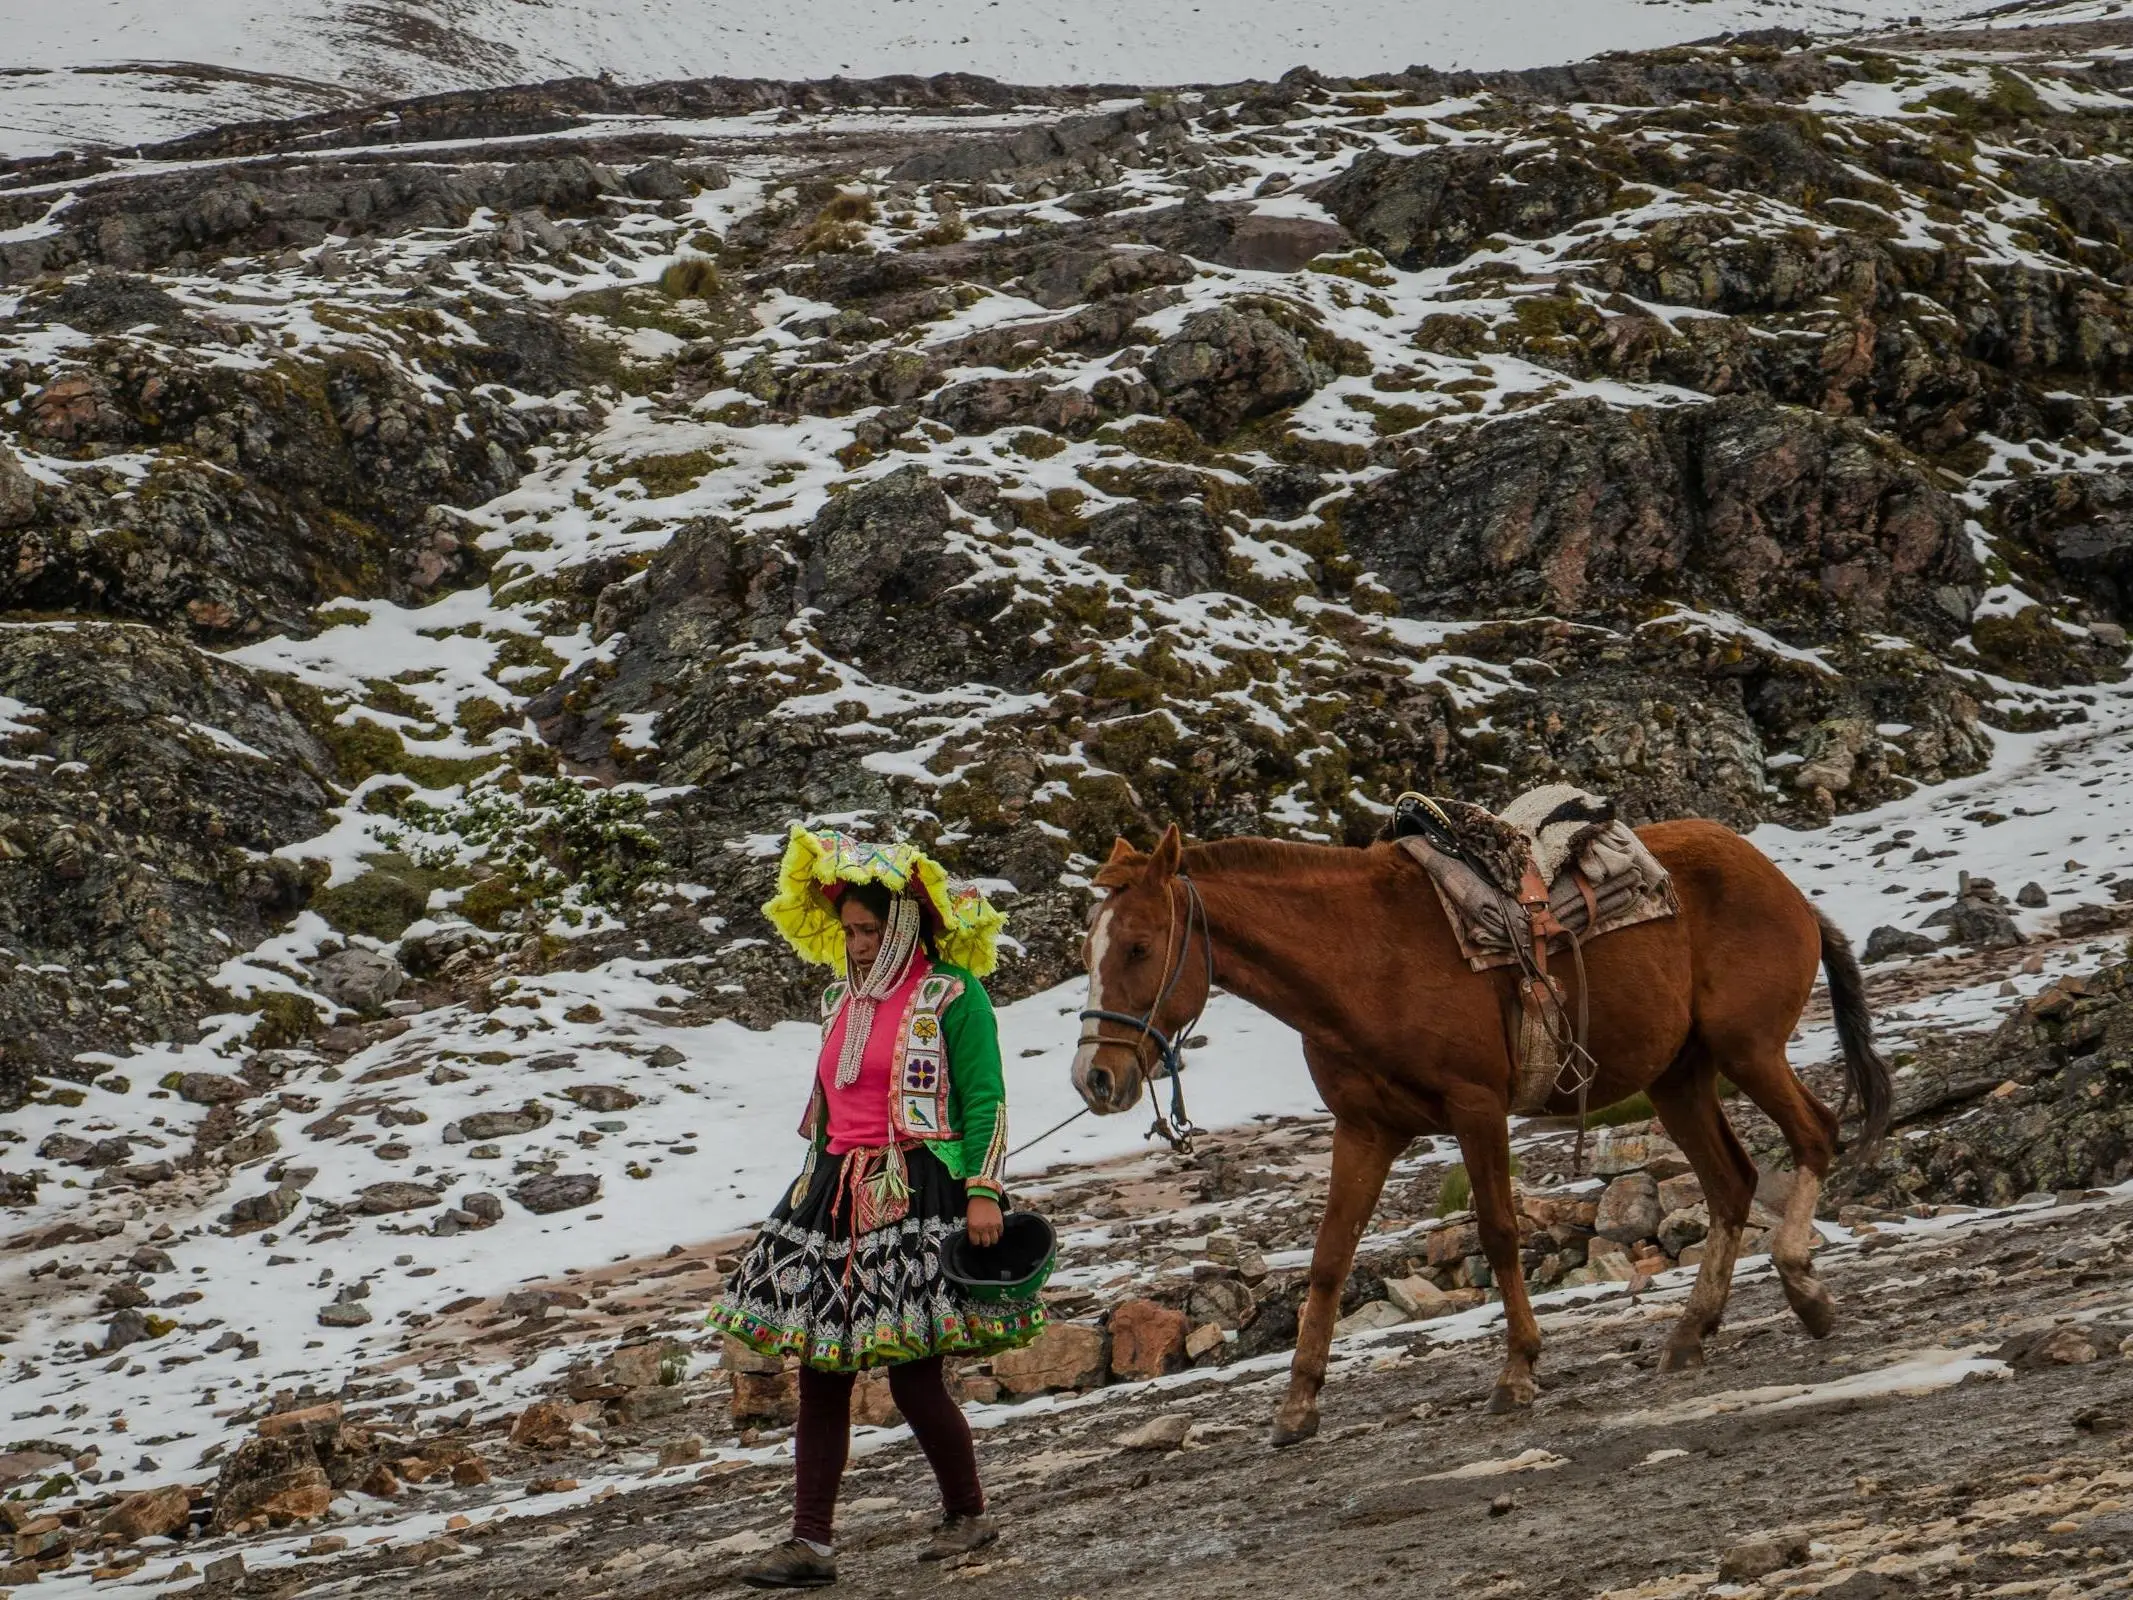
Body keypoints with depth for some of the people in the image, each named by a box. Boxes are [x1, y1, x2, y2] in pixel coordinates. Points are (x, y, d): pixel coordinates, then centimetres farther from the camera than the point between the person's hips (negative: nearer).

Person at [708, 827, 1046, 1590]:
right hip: (836, 1196, 7)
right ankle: (810, 1542, 4)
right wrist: (822, 1180, 22)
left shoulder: (952, 996, -5)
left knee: (915, 1377, -8)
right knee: (819, 1372, 2)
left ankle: (968, 1514, 14)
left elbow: (985, 1099, -7)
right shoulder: (843, 999, 15)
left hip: (919, 1195, -7)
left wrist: (983, 1191, -14)